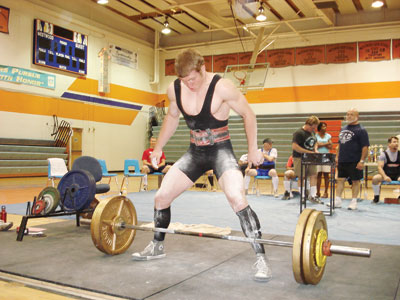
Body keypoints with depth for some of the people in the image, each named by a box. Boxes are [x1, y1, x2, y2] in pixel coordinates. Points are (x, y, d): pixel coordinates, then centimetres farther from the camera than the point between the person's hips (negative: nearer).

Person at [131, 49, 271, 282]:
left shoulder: (222, 87, -19)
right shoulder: (174, 89, -5)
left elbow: (248, 114, -7)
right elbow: (172, 117, 15)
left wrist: (253, 149, -6)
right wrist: (158, 148, 19)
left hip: (221, 151, -5)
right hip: (195, 153, 5)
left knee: (237, 198, -29)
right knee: (161, 196, 3)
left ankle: (261, 258, -16)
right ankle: (157, 246, 28)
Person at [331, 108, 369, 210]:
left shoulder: (361, 130, -6)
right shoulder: (343, 129, 14)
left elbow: (365, 147, -11)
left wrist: (362, 161, -17)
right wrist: (337, 156, 15)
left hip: (354, 162, -6)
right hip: (342, 161, 6)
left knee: (355, 181, 3)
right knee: (340, 180, 7)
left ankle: (354, 202, 13)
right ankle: (337, 201, 14)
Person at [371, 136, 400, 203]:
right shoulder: (383, 154, -1)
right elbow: (380, 167, -10)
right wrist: (385, 177, -27)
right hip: (386, 175, -1)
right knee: (375, 178, -31)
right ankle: (376, 197, -11)